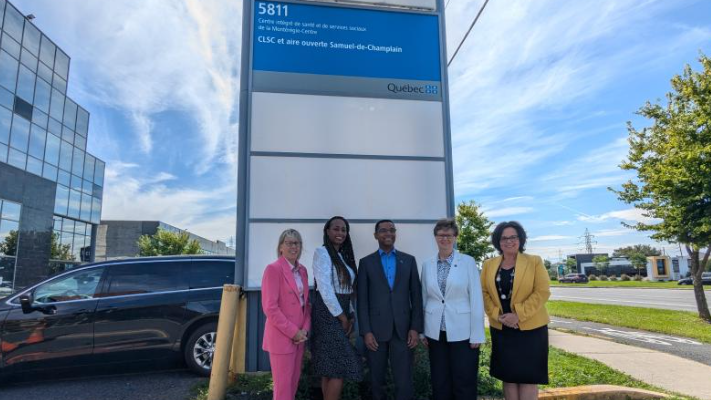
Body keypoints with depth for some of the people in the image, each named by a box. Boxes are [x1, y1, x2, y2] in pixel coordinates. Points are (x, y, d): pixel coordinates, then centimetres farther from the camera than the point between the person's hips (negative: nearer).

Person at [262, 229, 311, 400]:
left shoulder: (302, 270, 9)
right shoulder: (273, 269, -12)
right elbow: (269, 307, -17)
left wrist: (305, 329, -1)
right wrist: (293, 332, -15)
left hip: (299, 335, 7)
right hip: (282, 336, -7)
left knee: (294, 380, 15)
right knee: (283, 384, 2)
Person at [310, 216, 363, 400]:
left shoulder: (344, 256, 16)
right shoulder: (322, 252, -9)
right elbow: (324, 288, -16)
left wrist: (351, 315, 4)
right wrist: (342, 317, -12)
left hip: (342, 313, 8)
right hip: (328, 314, -8)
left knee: (331, 368, 10)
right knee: (340, 368, -8)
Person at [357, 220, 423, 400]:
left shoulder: (409, 260, 8)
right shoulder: (366, 262, 5)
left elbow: (416, 297, 6)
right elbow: (362, 300, 0)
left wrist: (415, 328, -2)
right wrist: (366, 331, -7)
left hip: (403, 329, 1)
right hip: (375, 329, 0)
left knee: (404, 381, 0)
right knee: (377, 380, 10)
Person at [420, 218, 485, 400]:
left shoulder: (468, 262, -4)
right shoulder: (427, 265, 5)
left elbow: (476, 299, -6)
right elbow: (424, 299, 9)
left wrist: (477, 334, -8)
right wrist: (422, 332, 7)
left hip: (462, 333, -3)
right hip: (435, 333, 3)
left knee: (464, 384, 6)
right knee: (440, 384, 12)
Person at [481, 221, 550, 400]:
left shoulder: (534, 261, -2)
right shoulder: (489, 265, 6)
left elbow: (542, 292, -10)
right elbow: (484, 292, 4)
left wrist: (518, 315, -18)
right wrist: (497, 315, -11)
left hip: (530, 328, -3)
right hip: (501, 328, 3)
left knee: (527, 375, 2)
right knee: (508, 375, 9)